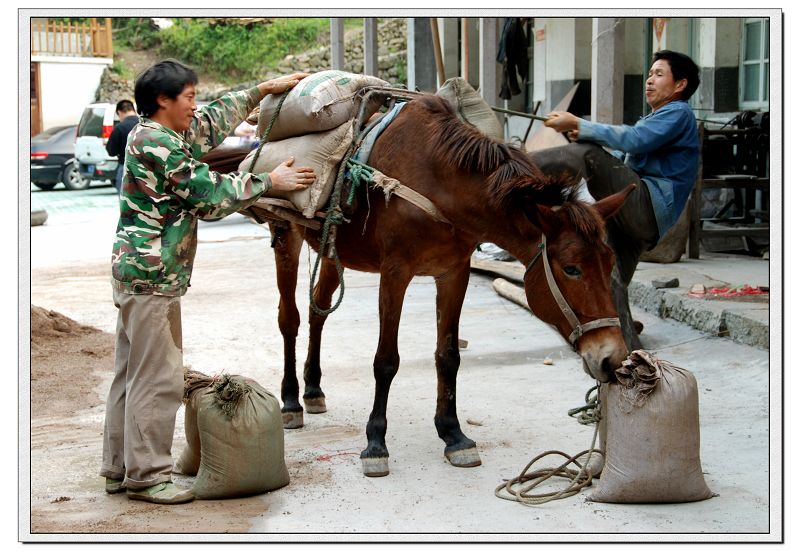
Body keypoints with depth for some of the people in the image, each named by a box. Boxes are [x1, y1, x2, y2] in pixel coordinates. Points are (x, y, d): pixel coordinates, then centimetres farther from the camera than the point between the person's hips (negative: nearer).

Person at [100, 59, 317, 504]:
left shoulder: (160, 135, 13)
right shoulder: (156, 143, -16)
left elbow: (215, 120, 25)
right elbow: (209, 193, -14)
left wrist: (266, 89, 26)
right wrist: (269, 182, -7)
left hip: (136, 270, 11)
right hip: (153, 273, -11)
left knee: (133, 373, 14)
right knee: (158, 377, -5)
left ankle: (121, 468, 22)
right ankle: (146, 475, 1)